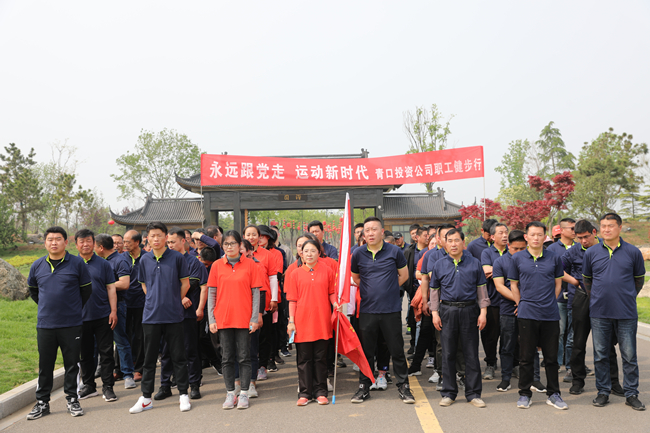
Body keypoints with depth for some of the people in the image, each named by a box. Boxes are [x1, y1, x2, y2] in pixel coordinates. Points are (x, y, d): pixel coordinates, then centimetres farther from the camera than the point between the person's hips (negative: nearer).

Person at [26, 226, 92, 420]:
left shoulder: (77, 263, -3)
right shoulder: (37, 266, 5)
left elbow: (86, 290, 7)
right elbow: (33, 291, 21)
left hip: (71, 324, -2)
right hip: (45, 324, 2)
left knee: (71, 363, 5)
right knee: (45, 365, 8)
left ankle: (72, 399, 18)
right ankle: (42, 402, 20)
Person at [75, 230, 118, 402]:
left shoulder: (103, 264, 4)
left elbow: (111, 288, 3)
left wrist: (114, 311, -5)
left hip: (102, 316, -1)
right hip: (80, 316, 1)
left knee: (106, 352, 1)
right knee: (85, 353, 10)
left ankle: (108, 387, 10)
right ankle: (88, 385, 24)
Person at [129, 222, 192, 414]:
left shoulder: (177, 258, -3)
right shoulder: (144, 260, 6)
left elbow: (185, 284, 3)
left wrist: (174, 302, 6)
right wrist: (155, 302, 12)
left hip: (173, 316, -2)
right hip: (151, 315, 3)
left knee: (178, 356, 4)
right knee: (149, 358, 10)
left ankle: (183, 394, 16)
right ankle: (146, 398, 20)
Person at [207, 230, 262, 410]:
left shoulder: (249, 264, -1)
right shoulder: (217, 265, 4)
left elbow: (255, 292, -1)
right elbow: (211, 293, 6)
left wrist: (255, 318, -6)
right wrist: (211, 319, 0)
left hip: (244, 319, -2)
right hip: (223, 319, 2)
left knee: (244, 357, 4)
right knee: (227, 358, 8)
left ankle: (244, 394, 13)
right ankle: (230, 394, 18)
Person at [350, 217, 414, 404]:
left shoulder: (394, 251, -1)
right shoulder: (358, 254, 2)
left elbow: (404, 275, 10)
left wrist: (388, 289, 6)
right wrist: (371, 290, 9)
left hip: (391, 309, -1)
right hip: (367, 309, 1)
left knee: (397, 350, 4)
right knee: (367, 350, 9)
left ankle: (403, 386, 17)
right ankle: (364, 387, 21)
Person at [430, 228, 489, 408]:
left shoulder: (474, 263, 5)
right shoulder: (439, 265, 7)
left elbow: (482, 288, 6)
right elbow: (434, 290, 11)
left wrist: (483, 311, -1)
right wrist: (434, 313, 3)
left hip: (469, 310, -1)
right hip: (447, 311, 1)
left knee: (471, 354, 3)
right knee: (448, 353, 5)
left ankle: (473, 393, 14)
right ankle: (449, 393, 16)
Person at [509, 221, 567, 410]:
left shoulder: (554, 258, 4)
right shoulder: (518, 258, 2)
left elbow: (558, 283, 13)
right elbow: (513, 284, 9)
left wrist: (550, 302, 6)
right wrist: (521, 304, 4)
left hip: (550, 314, 1)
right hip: (527, 314, -1)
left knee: (551, 356, 8)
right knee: (526, 357, 4)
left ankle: (553, 394, 21)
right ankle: (524, 394, 16)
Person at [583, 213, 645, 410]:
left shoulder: (633, 252, 0)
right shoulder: (591, 253, 3)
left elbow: (639, 279, 12)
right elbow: (586, 279, 16)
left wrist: (627, 297, 13)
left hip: (626, 312, -1)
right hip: (599, 312, 1)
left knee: (629, 356, 4)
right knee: (600, 355, 8)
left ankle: (631, 394, 17)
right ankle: (603, 391, 20)